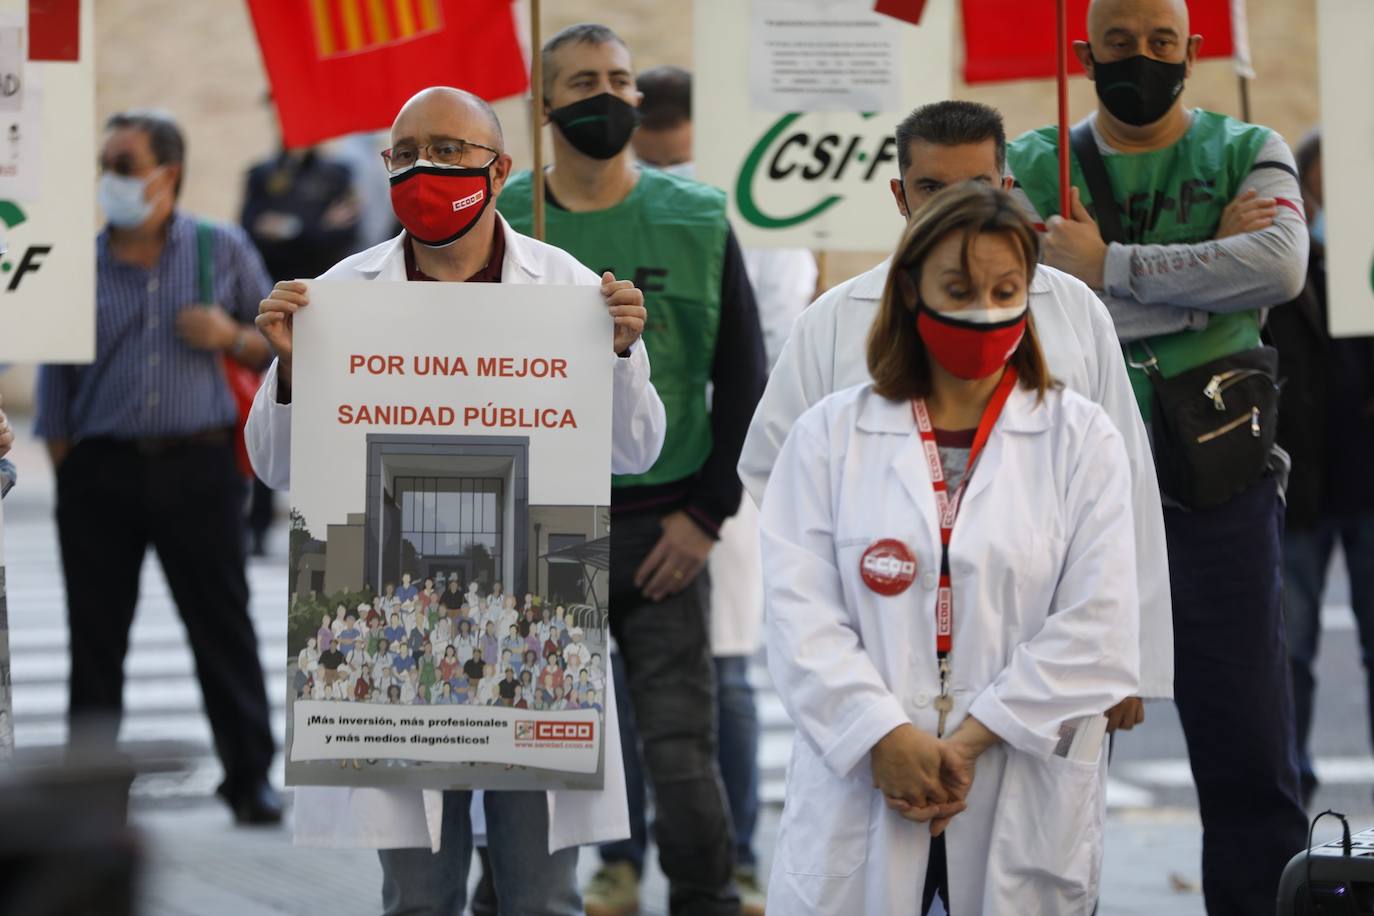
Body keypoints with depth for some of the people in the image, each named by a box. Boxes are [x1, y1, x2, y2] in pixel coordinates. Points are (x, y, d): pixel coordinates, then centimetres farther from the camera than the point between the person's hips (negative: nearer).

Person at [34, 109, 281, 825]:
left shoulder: (223, 250, 6)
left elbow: (277, 348, 13)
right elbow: (56, 386, 8)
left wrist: (232, 337, -8)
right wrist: (64, 473, 2)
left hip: (197, 467, -1)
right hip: (102, 470, 1)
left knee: (223, 625, 0)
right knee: (96, 633, 2)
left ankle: (250, 776, 7)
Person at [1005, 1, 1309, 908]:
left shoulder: (1248, 154, 7)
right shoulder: (1034, 168, 7)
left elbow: (1280, 264, -15)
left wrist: (1108, 267, -15)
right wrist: (1205, 269, -12)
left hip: (1218, 486, -1)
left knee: (1251, 762, -1)